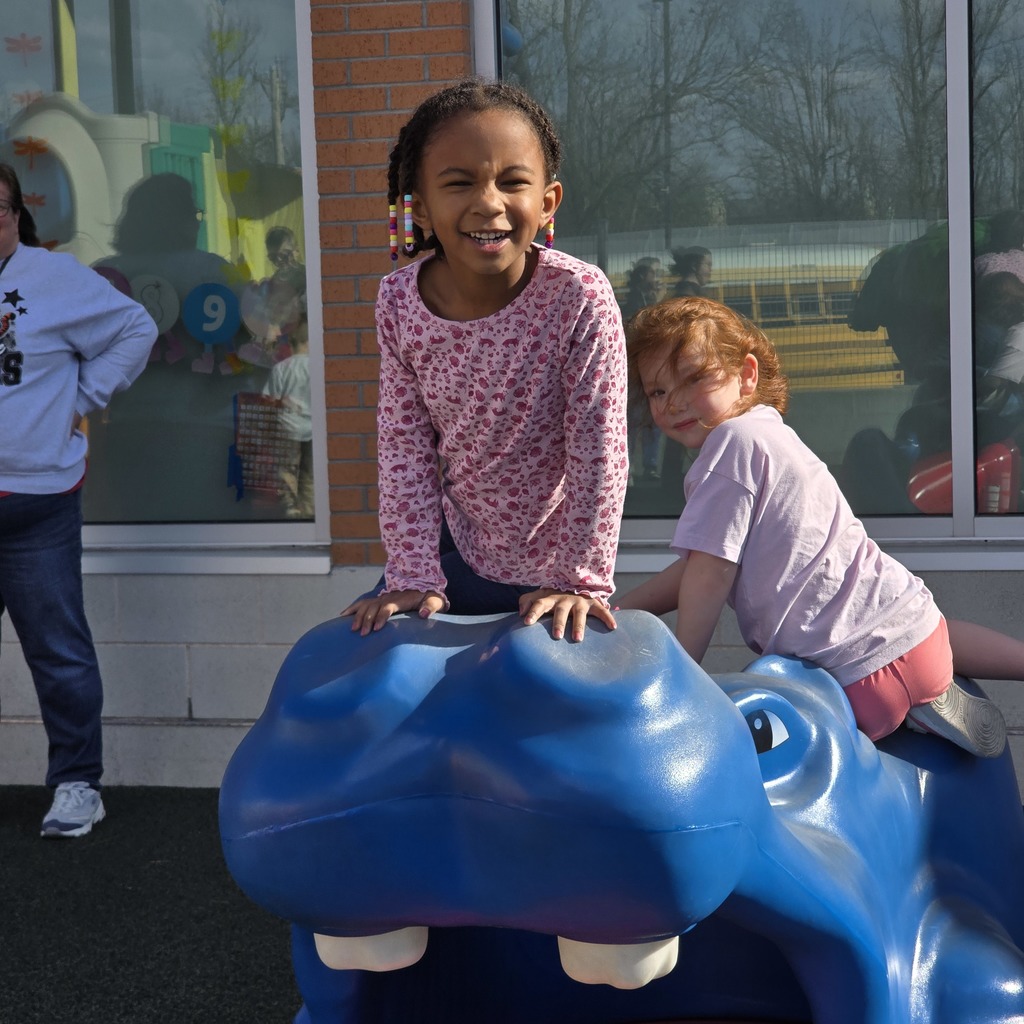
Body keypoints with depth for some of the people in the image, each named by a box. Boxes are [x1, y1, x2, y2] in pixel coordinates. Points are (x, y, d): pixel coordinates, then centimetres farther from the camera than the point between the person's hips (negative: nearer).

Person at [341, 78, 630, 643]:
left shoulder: (580, 297, -24)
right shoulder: (399, 301, -13)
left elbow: (599, 450, -19)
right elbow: (404, 444, -8)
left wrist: (582, 579, -16)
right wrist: (414, 574, -11)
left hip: (548, 566, -3)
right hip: (455, 545, 3)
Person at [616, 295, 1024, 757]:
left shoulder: (732, 441, -15)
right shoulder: (763, 434, 15)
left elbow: (713, 571, -17)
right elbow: (696, 567, 17)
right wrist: (615, 612, 13)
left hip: (869, 664, -11)